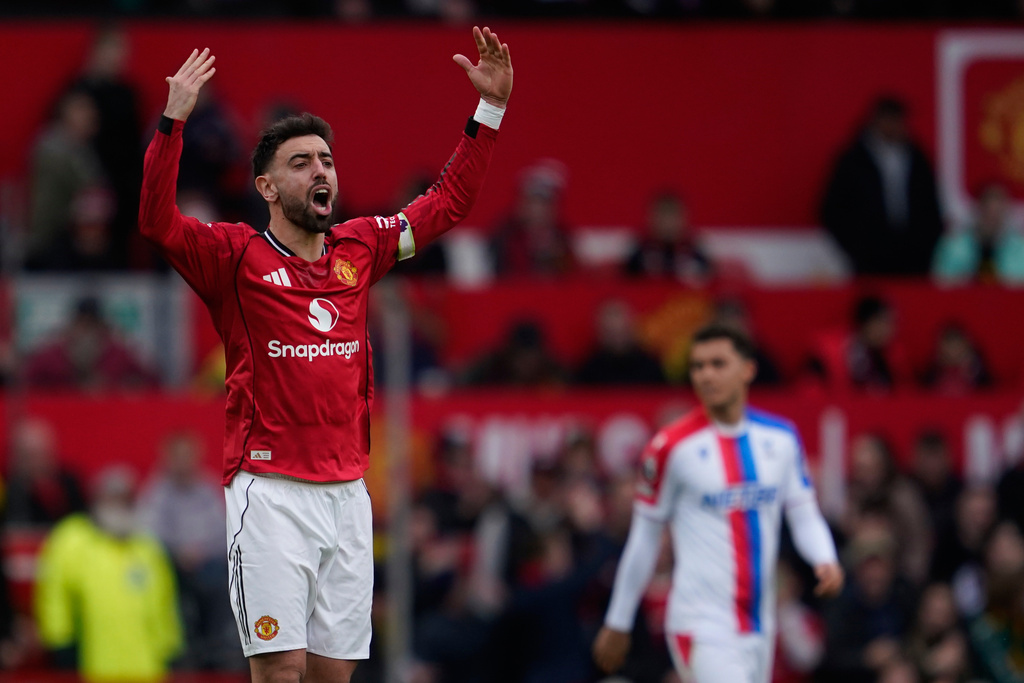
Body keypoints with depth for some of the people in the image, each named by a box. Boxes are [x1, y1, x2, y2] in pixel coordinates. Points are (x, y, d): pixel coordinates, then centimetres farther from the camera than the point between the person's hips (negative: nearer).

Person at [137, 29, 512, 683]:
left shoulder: (358, 249, 12)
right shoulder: (238, 255, -1)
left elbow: (448, 202, 21)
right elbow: (158, 221, -16)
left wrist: (492, 108, 14)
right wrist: (175, 119, -26)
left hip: (347, 491, 5)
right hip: (271, 489, -5)